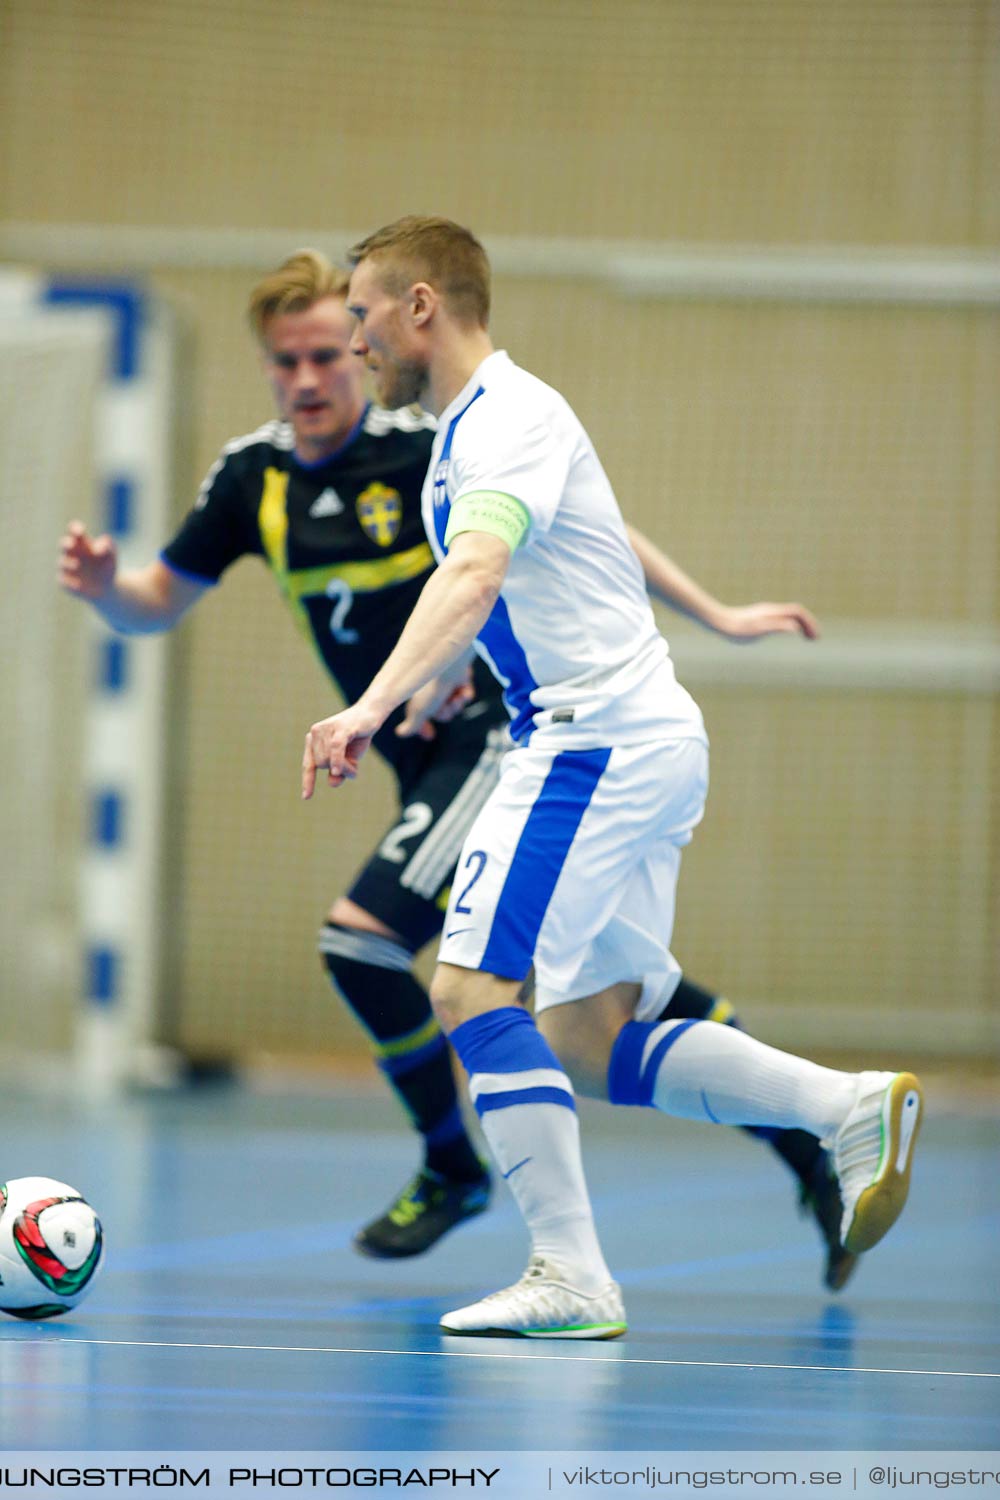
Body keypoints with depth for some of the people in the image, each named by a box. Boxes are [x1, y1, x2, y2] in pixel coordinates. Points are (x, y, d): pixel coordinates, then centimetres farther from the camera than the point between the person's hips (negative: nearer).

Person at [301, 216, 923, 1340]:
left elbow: (475, 576, -32)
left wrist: (373, 706, -44)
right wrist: (442, 679, 55)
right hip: (644, 743, 10)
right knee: (593, 1047, 7)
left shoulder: (510, 418, -13)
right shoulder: (466, 428, 18)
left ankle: (569, 1277, -15)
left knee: (473, 988, -13)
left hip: (603, 734, -10)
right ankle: (854, 1109, 5)